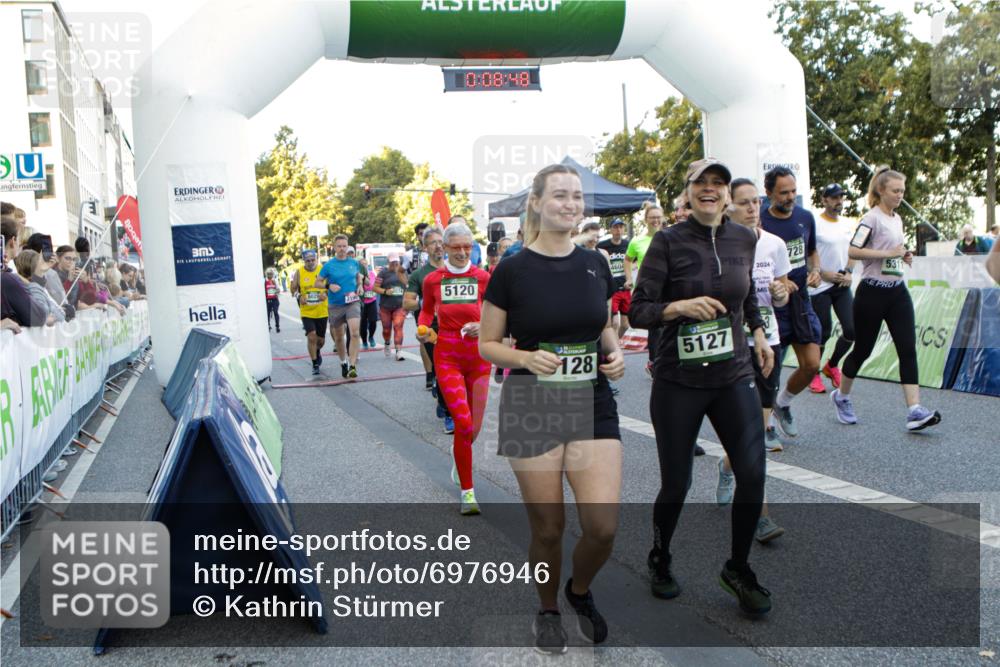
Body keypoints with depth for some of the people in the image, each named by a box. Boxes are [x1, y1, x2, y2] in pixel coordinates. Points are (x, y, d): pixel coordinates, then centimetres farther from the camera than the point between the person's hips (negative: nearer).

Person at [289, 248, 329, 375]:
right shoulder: (299, 272, -2)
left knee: (321, 339, 12)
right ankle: (315, 364, 0)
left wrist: (326, 294, -15)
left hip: (322, 311, 1)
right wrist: (299, 296, -15)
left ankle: (318, 352, 47)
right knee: (311, 336, -14)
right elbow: (293, 289, 5)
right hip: (306, 311, -1)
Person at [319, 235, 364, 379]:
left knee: (355, 333, -21)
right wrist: (329, 286, -16)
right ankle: (343, 363, 34)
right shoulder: (329, 265, -3)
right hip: (335, 305, 0)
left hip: (353, 303, 0)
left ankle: (352, 366, -19)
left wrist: (359, 286, 4)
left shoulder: (354, 263, 3)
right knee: (338, 337, 12)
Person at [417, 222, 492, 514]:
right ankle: (467, 491, 1)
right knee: (463, 423, -14)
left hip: (478, 356, 1)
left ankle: (458, 451, 47)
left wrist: (483, 326, -15)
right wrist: (422, 329, -2)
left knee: (474, 427, 9)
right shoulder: (432, 280, 0)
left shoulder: (483, 277, -2)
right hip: (447, 356, -1)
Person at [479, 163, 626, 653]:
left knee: (603, 526, -5)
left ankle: (580, 591, 29)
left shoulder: (595, 264, 5)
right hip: (532, 410, -3)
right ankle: (548, 612, 34)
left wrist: (615, 352, -2)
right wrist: (526, 358, -19)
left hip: (592, 407, 3)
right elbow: (487, 344, -1)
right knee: (548, 528, 5)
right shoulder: (512, 271, -7)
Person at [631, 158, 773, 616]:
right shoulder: (668, 242, -9)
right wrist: (679, 307, -29)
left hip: (734, 377, 4)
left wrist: (758, 332, 15)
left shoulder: (744, 239, 4)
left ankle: (738, 568, 18)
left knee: (753, 474, -7)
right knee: (675, 485, 5)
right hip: (678, 383, -3)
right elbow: (638, 310, -12)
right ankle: (659, 560, 35)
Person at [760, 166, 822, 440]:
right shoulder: (760, 223, -12)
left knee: (811, 365, 0)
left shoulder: (805, 217, 5)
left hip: (801, 301, 5)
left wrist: (815, 270, 0)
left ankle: (782, 405, 27)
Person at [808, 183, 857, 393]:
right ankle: (814, 374, 16)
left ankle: (832, 366, 25)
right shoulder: (815, 224, -9)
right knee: (823, 332, -2)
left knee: (852, 329, 1)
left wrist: (849, 272, 3)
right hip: (820, 287, -6)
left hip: (842, 285, 6)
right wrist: (822, 274, -15)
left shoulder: (848, 224, 11)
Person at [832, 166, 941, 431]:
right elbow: (853, 251, -22)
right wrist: (889, 253, -21)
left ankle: (914, 411, -10)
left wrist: (903, 256, 9)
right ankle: (841, 396, 28)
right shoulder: (871, 218, -10)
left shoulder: (897, 219, 15)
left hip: (898, 292, 7)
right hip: (872, 293, -7)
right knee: (863, 349, 5)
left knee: (908, 349, -5)